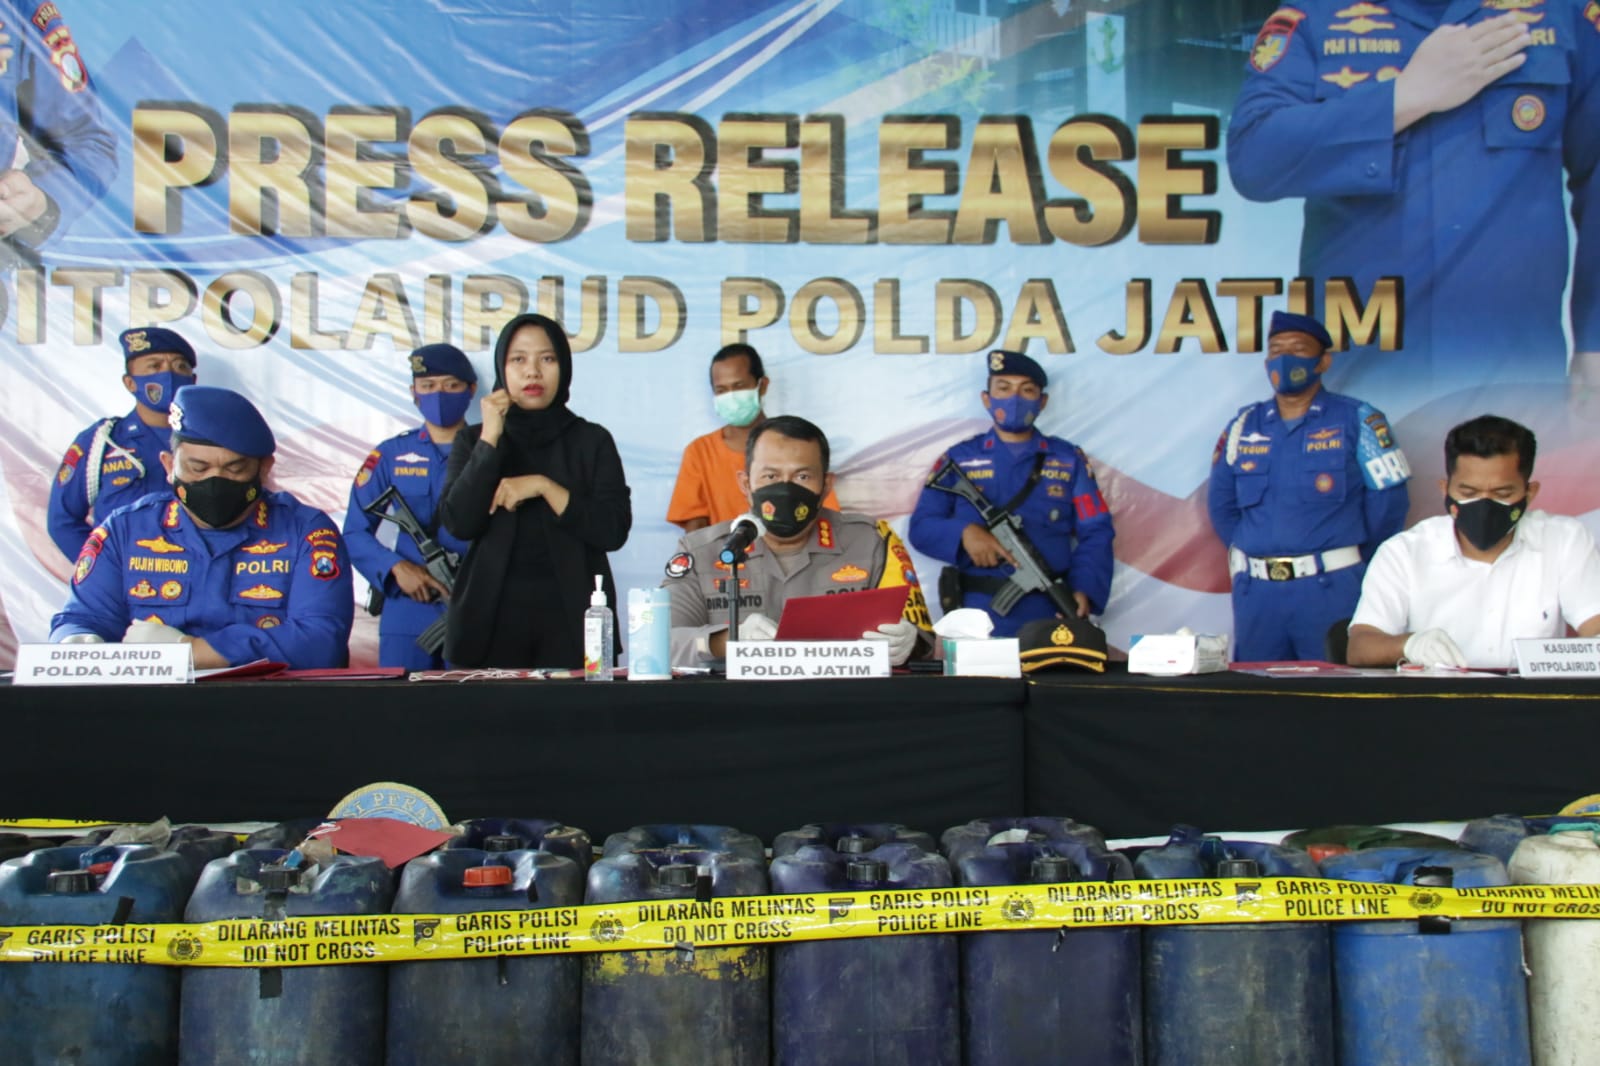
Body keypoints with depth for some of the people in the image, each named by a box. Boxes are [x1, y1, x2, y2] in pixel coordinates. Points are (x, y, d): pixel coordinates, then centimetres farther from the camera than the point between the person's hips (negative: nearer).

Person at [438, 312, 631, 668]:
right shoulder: (473, 440, 9)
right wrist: (490, 439, -9)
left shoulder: (593, 441, 6)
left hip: (571, 616, 0)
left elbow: (614, 532, -5)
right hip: (493, 617, 1)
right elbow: (460, 524, -6)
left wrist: (544, 486, -12)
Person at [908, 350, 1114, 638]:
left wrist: (1084, 590, -13)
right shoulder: (958, 460, 9)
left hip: (1048, 619, 1)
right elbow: (921, 526, 4)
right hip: (976, 621, 0)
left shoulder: (1069, 460, 11)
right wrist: (964, 532, -17)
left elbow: (1095, 535, 4)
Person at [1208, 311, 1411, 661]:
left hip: (1331, 590, -3)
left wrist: (1351, 565, 3)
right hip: (1255, 590, 3)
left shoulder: (1357, 420, 0)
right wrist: (1253, 557, 10)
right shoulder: (1244, 425, 10)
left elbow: (1388, 502, -3)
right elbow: (1220, 503, 16)